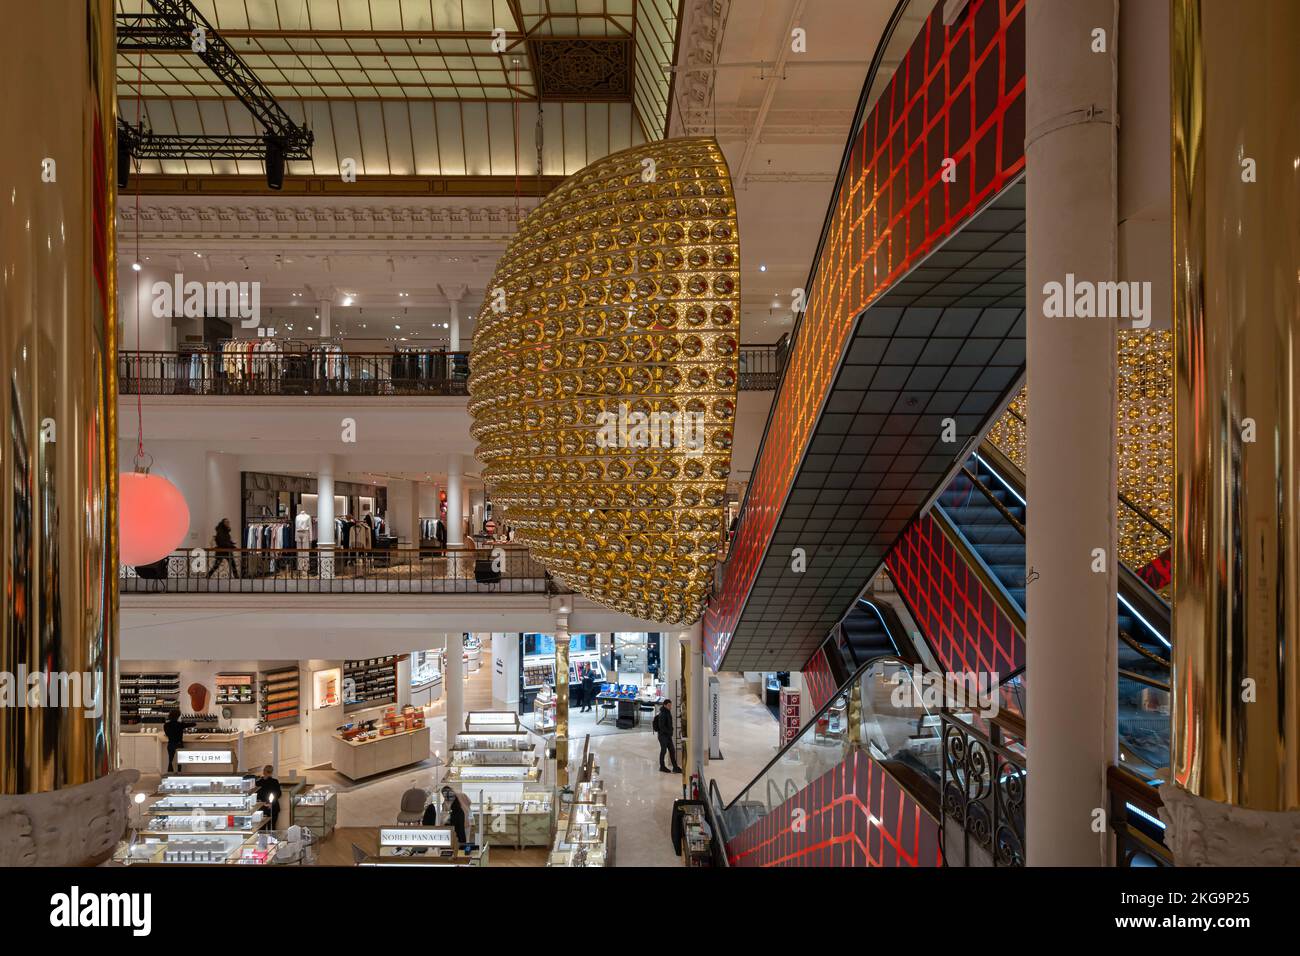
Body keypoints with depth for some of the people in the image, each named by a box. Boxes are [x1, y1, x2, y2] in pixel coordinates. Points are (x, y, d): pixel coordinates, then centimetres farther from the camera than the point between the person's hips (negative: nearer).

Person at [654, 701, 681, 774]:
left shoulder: (668, 713, 12)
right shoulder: (662, 714, -17)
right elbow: (661, 726, -22)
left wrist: (671, 731, 8)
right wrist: (669, 731, -18)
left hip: (668, 735, 9)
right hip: (663, 735, -9)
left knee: (672, 750, 6)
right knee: (663, 750, 1)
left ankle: (675, 767, 7)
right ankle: (662, 767, 13)